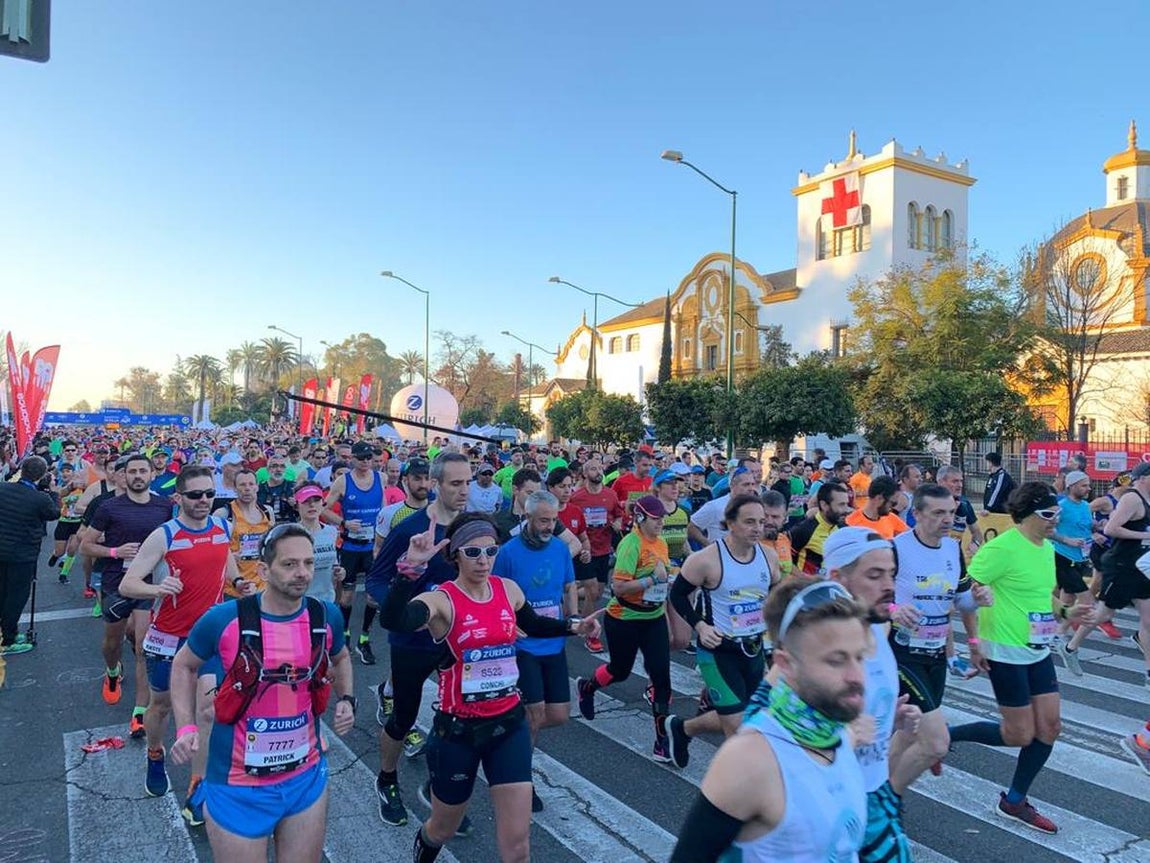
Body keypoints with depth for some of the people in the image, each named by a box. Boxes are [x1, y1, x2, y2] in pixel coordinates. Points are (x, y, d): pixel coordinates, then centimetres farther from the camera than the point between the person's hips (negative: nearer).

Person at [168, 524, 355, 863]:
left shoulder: (326, 616, -8)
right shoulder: (224, 619, -17)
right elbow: (184, 666, 2)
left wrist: (346, 700, -2)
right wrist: (185, 727, -9)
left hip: (307, 776, 3)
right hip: (238, 785, -3)